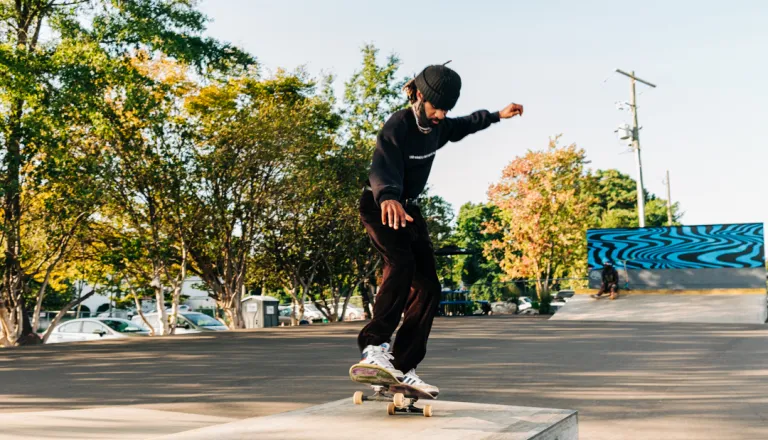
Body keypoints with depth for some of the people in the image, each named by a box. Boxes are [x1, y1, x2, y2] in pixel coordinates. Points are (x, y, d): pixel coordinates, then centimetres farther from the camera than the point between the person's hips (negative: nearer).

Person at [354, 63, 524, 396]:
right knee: (401, 265, -34)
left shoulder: (439, 126, 0)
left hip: (409, 208, 8)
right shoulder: (398, 126, -24)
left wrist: (497, 116, 31)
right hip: (381, 207, -8)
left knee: (428, 287, -2)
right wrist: (388, 197, -63)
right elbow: (383, 167, -42)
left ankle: (403, 368, 1)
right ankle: (375, 346, -37)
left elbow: (464, 126, 25)